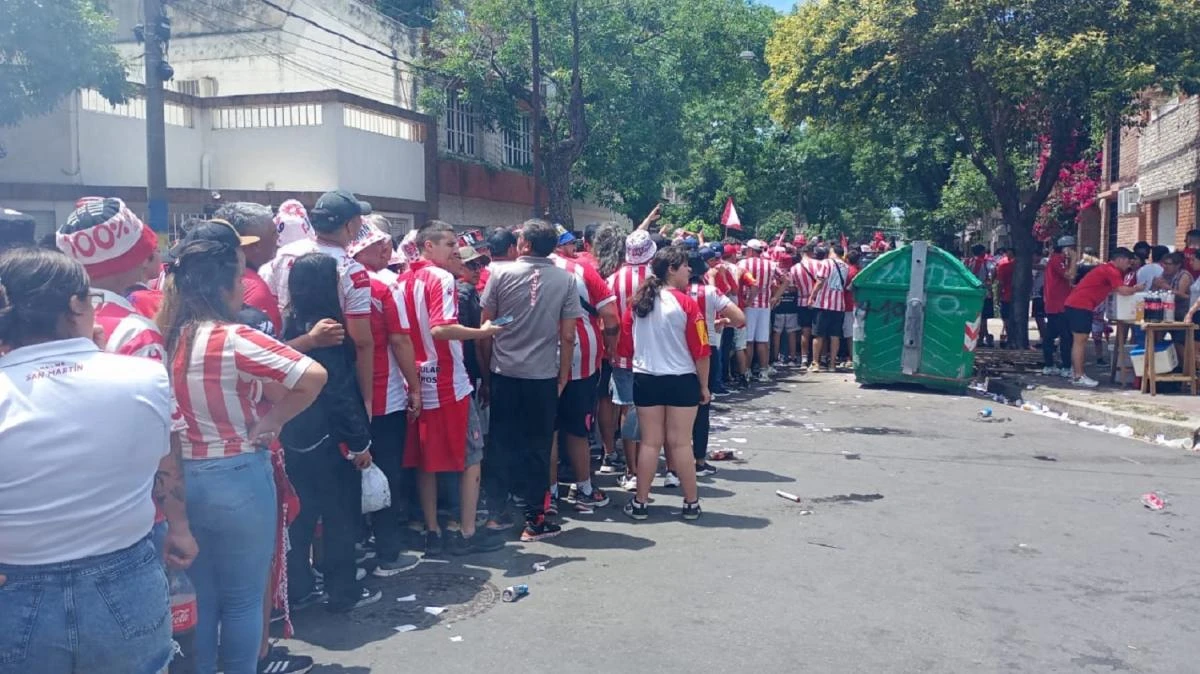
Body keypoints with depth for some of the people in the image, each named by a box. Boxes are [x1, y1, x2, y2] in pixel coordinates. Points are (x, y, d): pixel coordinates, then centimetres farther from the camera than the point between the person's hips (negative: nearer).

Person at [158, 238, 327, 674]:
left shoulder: (167, 340, 1)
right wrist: (272, 421, -13)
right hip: (236, 478, -6)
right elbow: (313, 376, -26)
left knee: (199, 594, 19)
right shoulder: (233, 340, -19)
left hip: (182, 477, 7)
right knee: (243, 600, 10)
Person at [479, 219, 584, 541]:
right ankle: (534, 519, 11)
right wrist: (562, 378, 8)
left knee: (504, 443, 10)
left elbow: (485, 330, -2)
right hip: (544, 376, 0)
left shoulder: (501, 274, -2)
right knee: (538, 446, 8)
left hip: (504, 374, 0)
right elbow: (568, 336, -2)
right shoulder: (566, 280, -1)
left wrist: (485, 375, 7)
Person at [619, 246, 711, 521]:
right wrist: (704, 385, 1)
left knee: (650, 442, 10)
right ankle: (691, 503, 14)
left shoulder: (638, 302, 2)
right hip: (681, 380, -3)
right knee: (680, 443, 4)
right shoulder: (686, 303, -11)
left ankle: (640, 502, 13)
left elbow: (625, 345, 6)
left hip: (645, 380, 3)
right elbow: (700, 350, -9)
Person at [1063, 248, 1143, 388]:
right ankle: (1078, 377, -8)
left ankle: (1075, 374, 18)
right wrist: (1137, 289, 0)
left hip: (1076, 304, 10)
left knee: (1080, 340, 14)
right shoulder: (1112, 271, -10)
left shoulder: (1108, 269, 21)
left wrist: (1132, 288, 15)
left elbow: (1114, 289, 24)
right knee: (1081, 340, -9)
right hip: (1080, 305, -10)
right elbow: (1123, 291, -17)